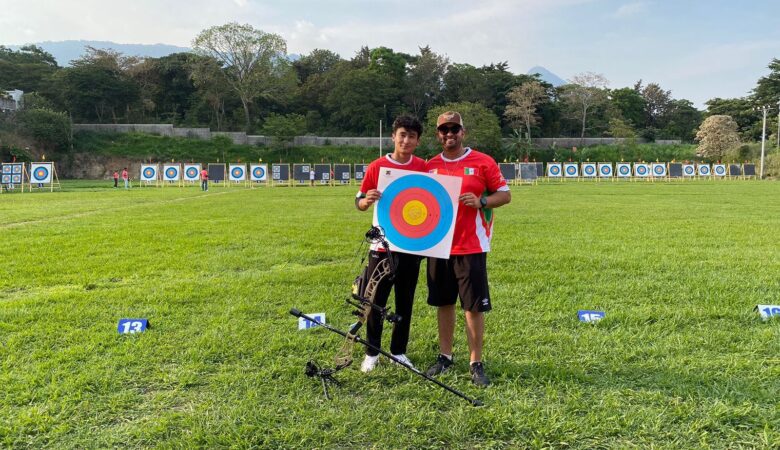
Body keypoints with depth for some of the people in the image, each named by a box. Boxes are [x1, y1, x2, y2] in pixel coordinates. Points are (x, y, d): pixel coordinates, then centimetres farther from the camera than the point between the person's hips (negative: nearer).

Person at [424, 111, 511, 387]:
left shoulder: (482, 162, -2)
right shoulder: (430, 166, 9)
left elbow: (504, 195, 0)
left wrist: (481, 202, -18)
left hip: (471, 247, -4)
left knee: (474, 306, 0)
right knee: (443, 303, 12)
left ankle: (476, 364, 12)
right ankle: (445, 356, 26)